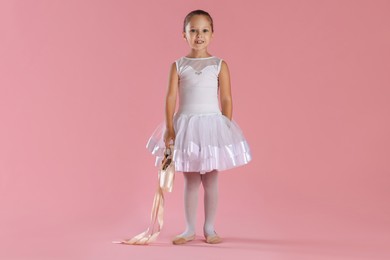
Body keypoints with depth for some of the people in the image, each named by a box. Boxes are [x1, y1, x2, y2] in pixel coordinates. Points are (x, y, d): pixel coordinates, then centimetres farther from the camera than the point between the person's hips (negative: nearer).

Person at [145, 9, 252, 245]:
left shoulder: (219, 65, 0)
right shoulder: (178, 65, 1)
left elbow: (227, 99, -1)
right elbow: (171, 97, -3)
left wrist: (227, 129, -5)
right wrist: (169, 128, -11)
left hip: (212, 123, -1)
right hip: (186, 125, 1)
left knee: (211, 181, 7)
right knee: (190, 180, 9)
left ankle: (209, 228, 19)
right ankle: (190, 229, 19)